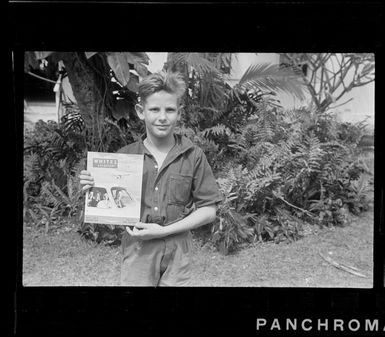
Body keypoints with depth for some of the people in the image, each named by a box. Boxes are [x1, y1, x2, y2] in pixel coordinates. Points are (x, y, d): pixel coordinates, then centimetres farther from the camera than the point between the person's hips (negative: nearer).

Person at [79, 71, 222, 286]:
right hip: (136, 247, 1)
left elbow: (208, 211, -3)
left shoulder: (193, 156, -3)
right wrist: (94, 189, -13)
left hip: (177, 249, 0)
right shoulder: (125, 155, 1)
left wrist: (164, 230, -12)